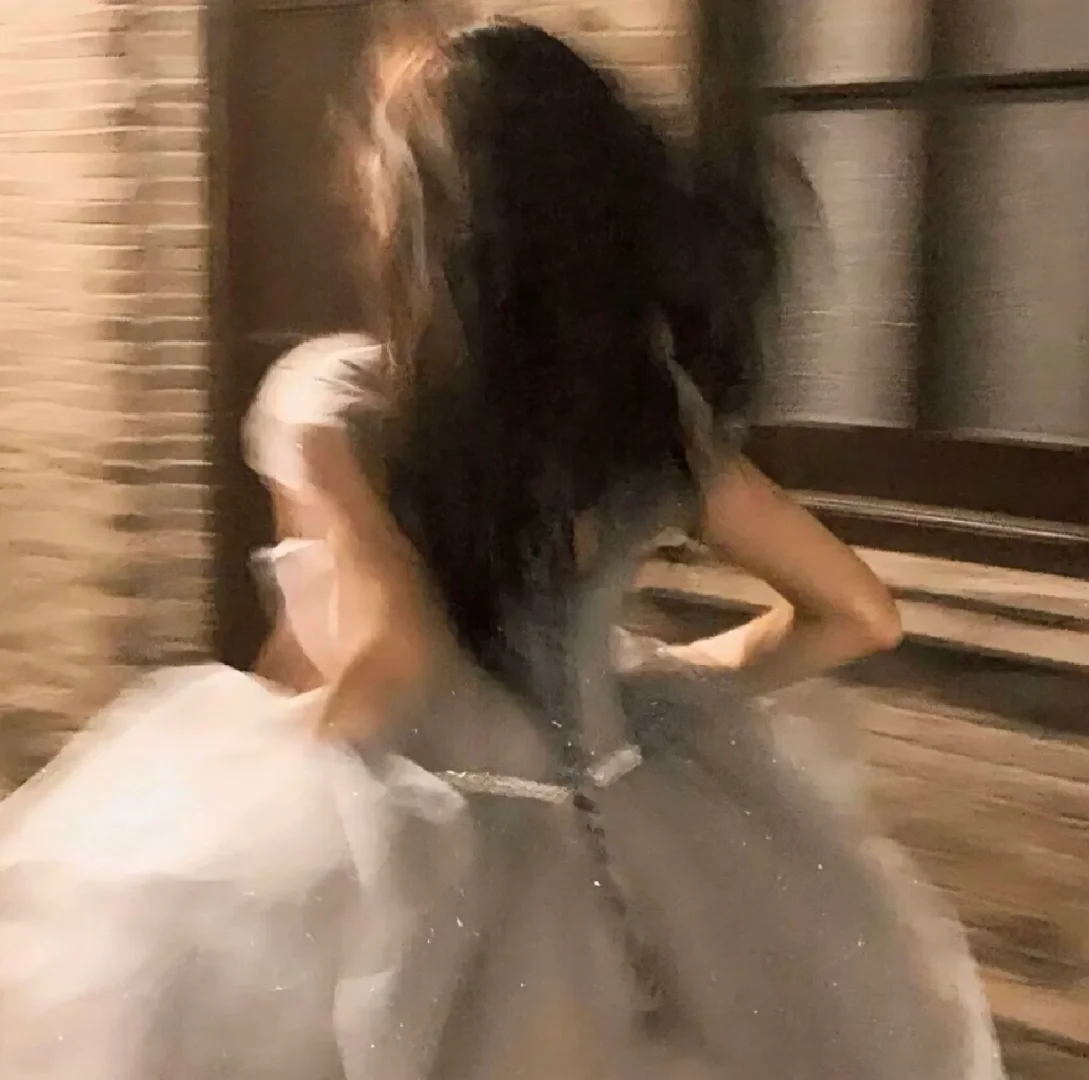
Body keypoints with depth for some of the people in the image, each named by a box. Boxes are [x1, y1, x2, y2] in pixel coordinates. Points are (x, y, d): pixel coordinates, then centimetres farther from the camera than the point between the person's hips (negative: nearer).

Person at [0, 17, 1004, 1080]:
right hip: (620, 851, 5)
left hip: (393, 858, -4)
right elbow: (859, 613, 3)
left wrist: (268, 768, -11)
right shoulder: (659, 406, -3)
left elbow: (391, 656, -30)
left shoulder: (333, 400, -17)